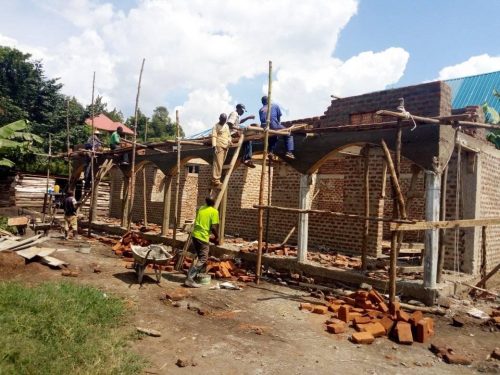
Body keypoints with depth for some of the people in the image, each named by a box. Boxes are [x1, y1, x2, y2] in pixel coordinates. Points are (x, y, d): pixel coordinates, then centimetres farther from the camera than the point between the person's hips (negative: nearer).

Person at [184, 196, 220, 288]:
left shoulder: (201, 208, 12)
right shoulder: (214, 211, -8)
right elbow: (214, 227, -14)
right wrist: (217, 237, 3)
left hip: (195, 234, 8)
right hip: (203, 237, -7)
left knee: (200, 257, 23)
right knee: (203, 260, -2)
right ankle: (189, 279, -10)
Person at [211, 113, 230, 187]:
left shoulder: (227, 126, 21)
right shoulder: (216, 126, -1)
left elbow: (229, 135, 26)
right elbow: (214, 136, -10)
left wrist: (229, 141, 4)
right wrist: (214, 146, -22)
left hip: (225, 147, 7)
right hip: (219, 146, -7)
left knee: (221, 164, 6)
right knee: (217, 164, -11)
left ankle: (216, 180, 10)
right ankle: (216, 181, -12)